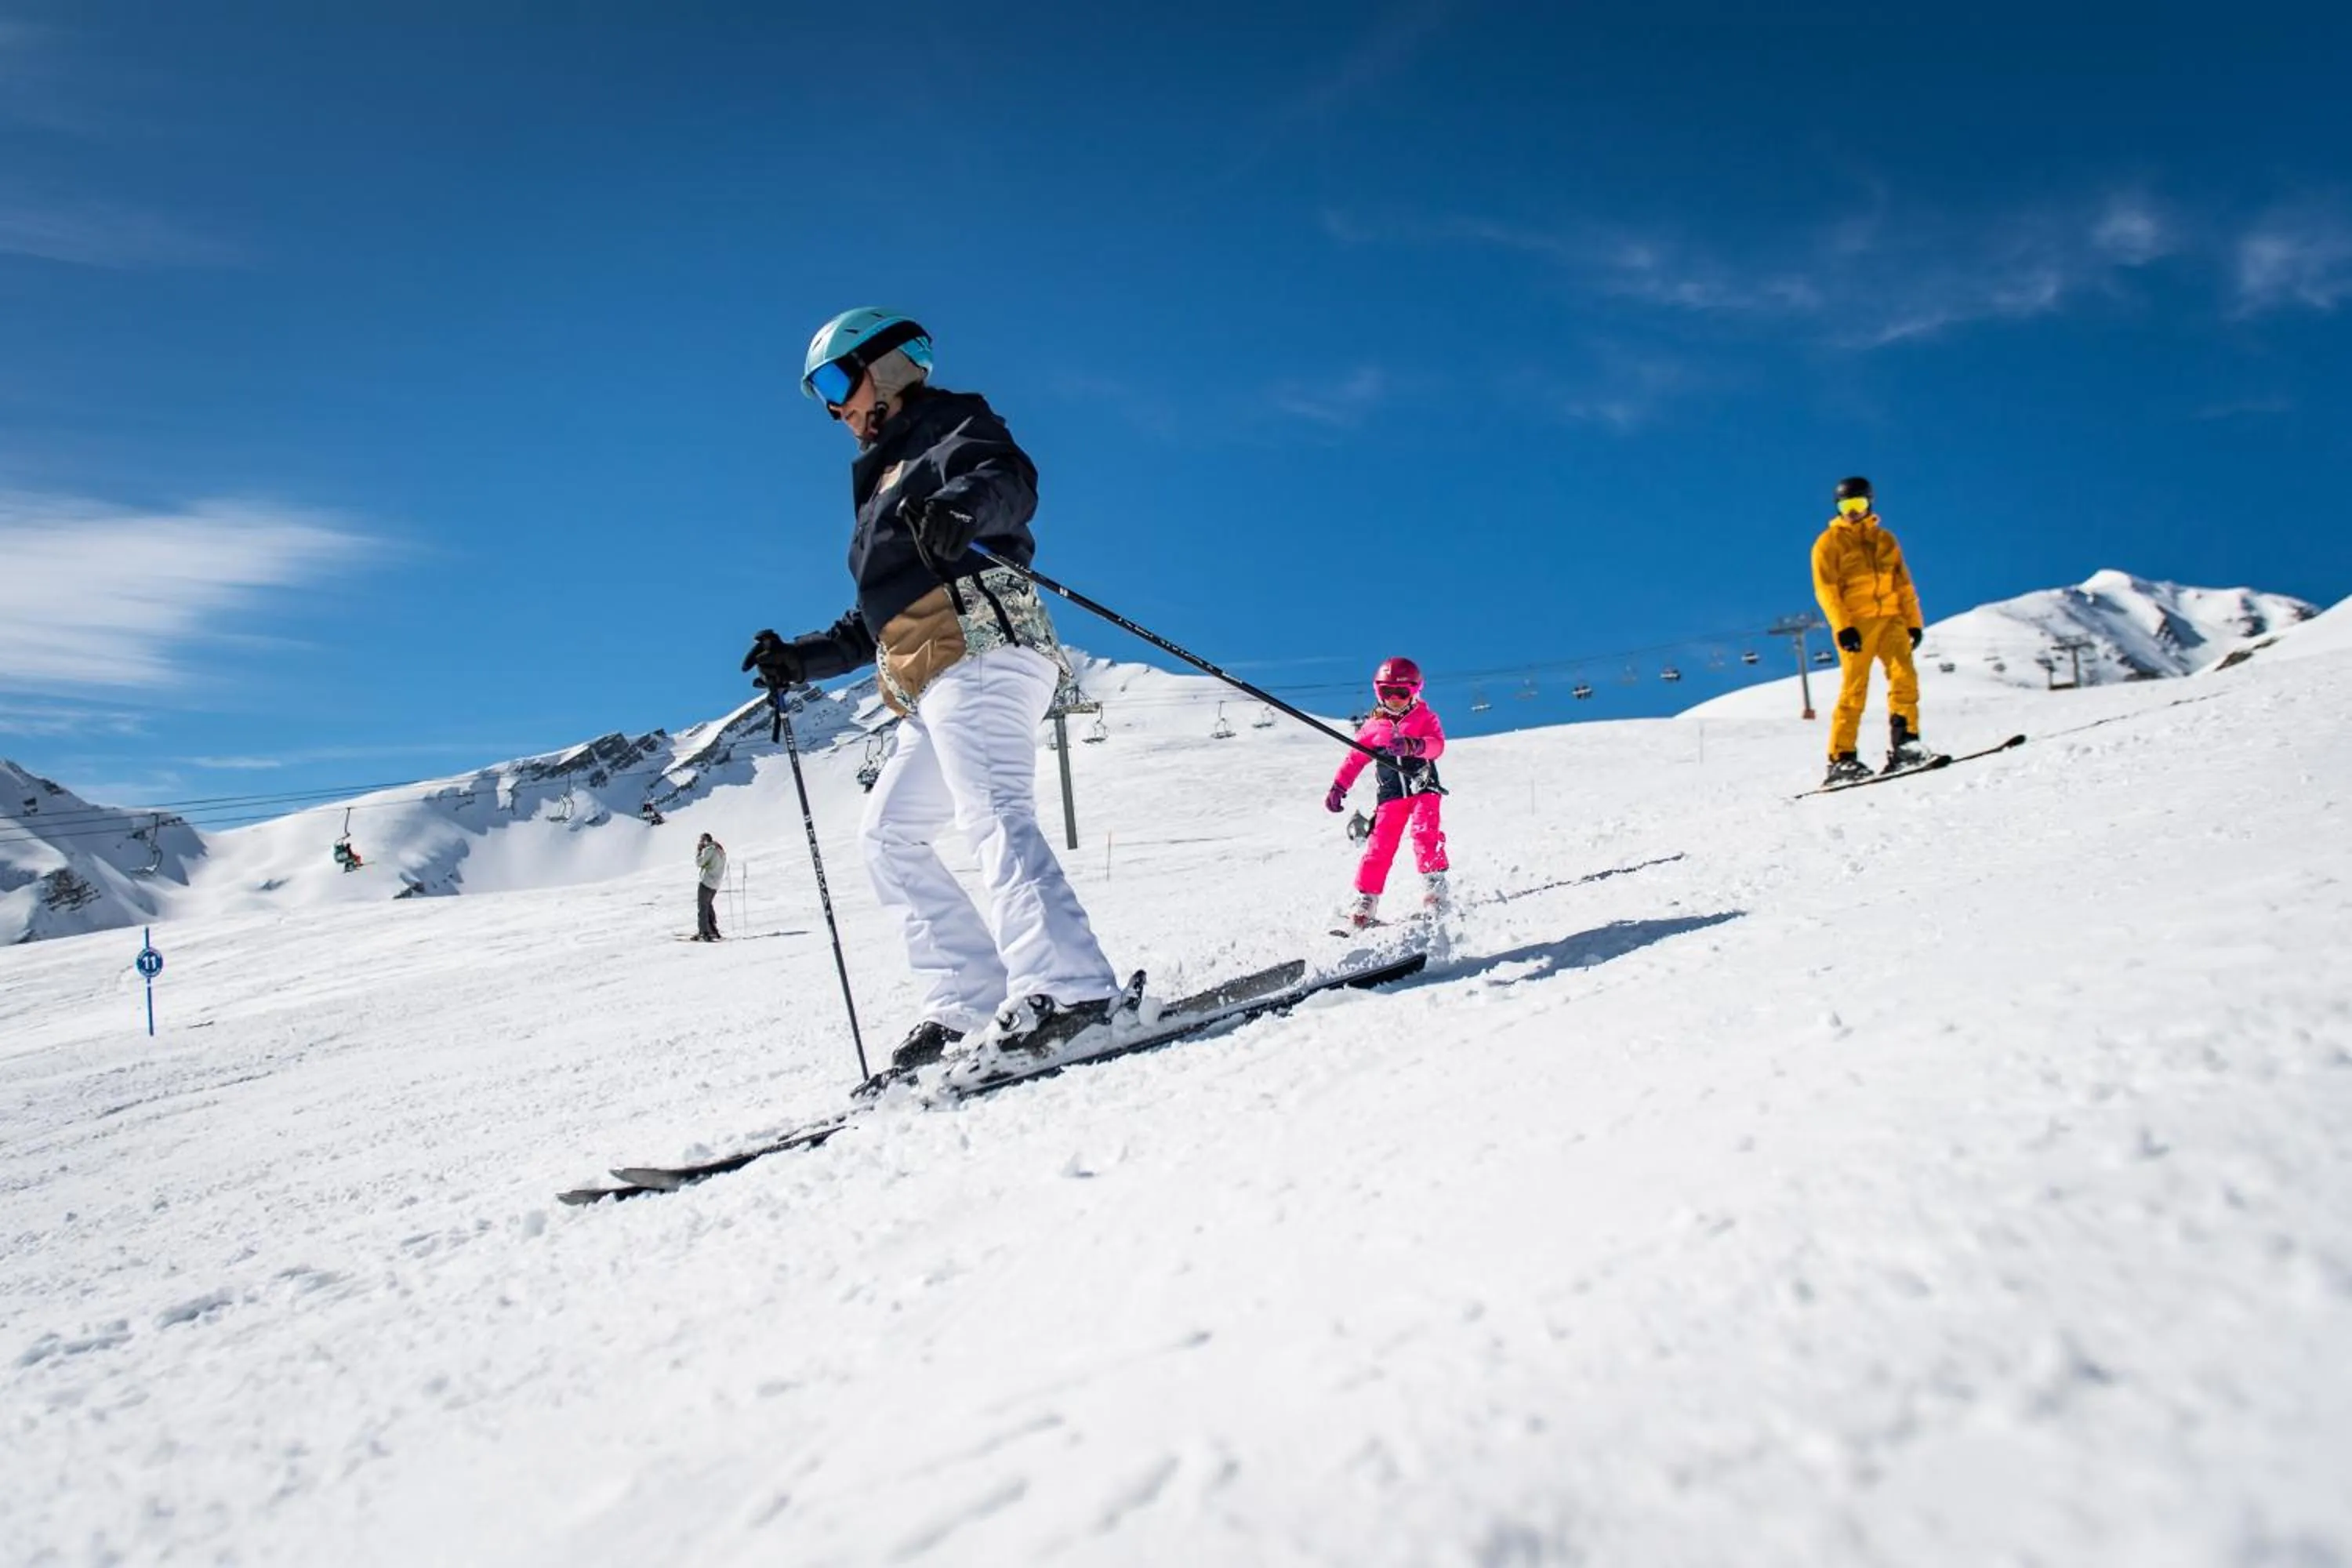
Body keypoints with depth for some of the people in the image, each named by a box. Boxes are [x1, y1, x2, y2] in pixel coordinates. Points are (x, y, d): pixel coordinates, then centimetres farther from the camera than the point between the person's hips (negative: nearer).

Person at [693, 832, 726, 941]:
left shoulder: (709, 849, -13)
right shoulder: (720, 849, 15)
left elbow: (699, 862, -16)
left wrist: (698, 850, -4)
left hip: (706, 882, -9)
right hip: (716, 884, 9)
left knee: (702, 907, -5)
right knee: (708, 905, 21)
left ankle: (704, 933, -9)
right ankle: (713, 930, 22)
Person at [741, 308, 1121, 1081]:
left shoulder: (951, 424, 10)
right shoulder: (890, 476, 36)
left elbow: (1010, 480, -15)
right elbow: (878, 620, 37)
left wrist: (962, 505, -37)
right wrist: (801, 659, 31)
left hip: (978, 650, -10)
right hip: (931, 688, 10)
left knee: (991, 813, -26)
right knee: (889, 836, 5)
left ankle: (1064, 986, -38)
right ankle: (970, 1003, -4)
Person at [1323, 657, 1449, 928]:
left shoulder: (1425, 717, 2)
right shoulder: (1374, 726, 9)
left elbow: (1437, 745, -15)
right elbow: (1355, 757, 14)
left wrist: (1413, 745, -36)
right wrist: (1338, 787, 6)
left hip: (1424, 789, -2)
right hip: (1391, 795, 2)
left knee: (1424, 832, -24)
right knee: (1379, 846, -5)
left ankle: (1435, 889, -22)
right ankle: (1365, 903, -1)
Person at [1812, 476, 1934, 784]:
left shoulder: (1885, 540, 21)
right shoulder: (1829, 543, 7)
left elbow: (1903, 583, 20)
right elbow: (1825, 589, -3)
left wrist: (1914, 621, 10)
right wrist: (1842, 626, -15)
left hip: (1890, 619, 4)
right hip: (1856, 624, -4)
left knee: (1905, 677, -13)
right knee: (1854, 690, -8)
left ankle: (1904, 746, -12)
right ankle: (1841, 759, -6)